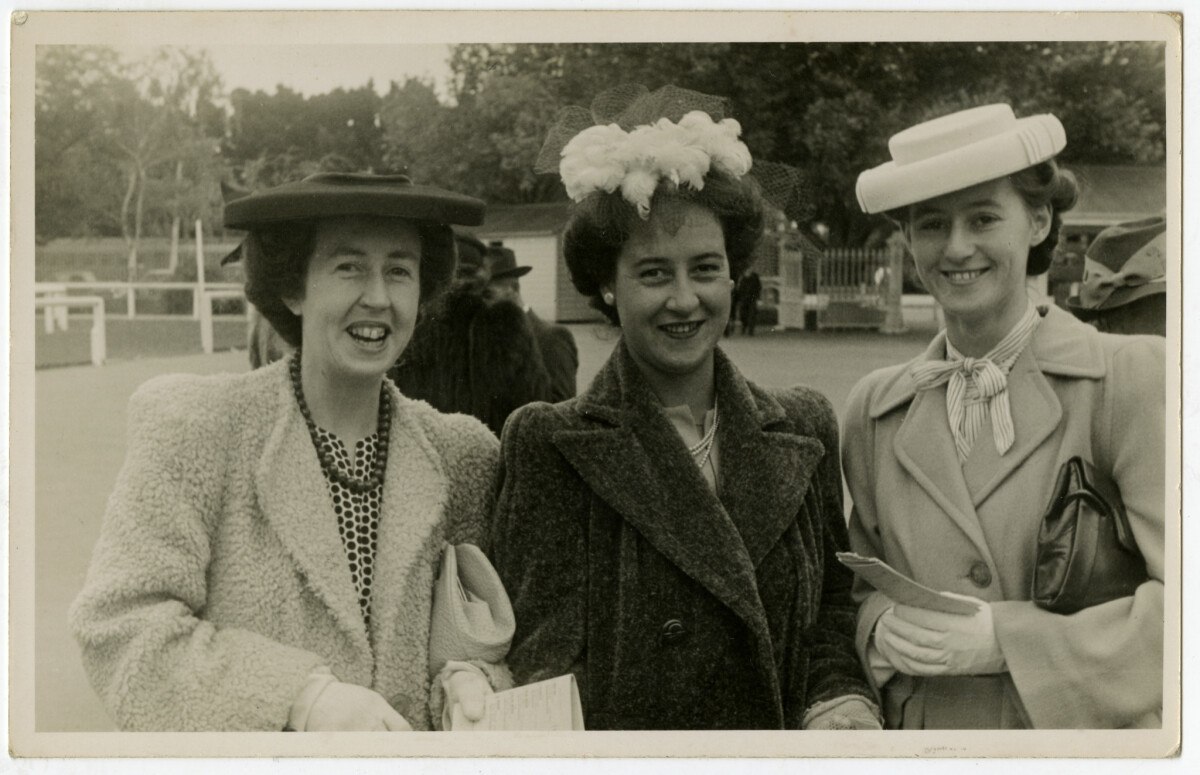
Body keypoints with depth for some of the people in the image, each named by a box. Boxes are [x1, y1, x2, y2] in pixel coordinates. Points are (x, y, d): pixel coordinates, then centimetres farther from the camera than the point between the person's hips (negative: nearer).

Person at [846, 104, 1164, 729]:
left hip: (1088, 736, -2)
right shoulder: (874, 408, 1)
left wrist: (1004, 638, -21)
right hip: (924, 733, 3)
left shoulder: (1131, 378, -11)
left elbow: (1179, 596, -15)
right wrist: (885, 628, -10)